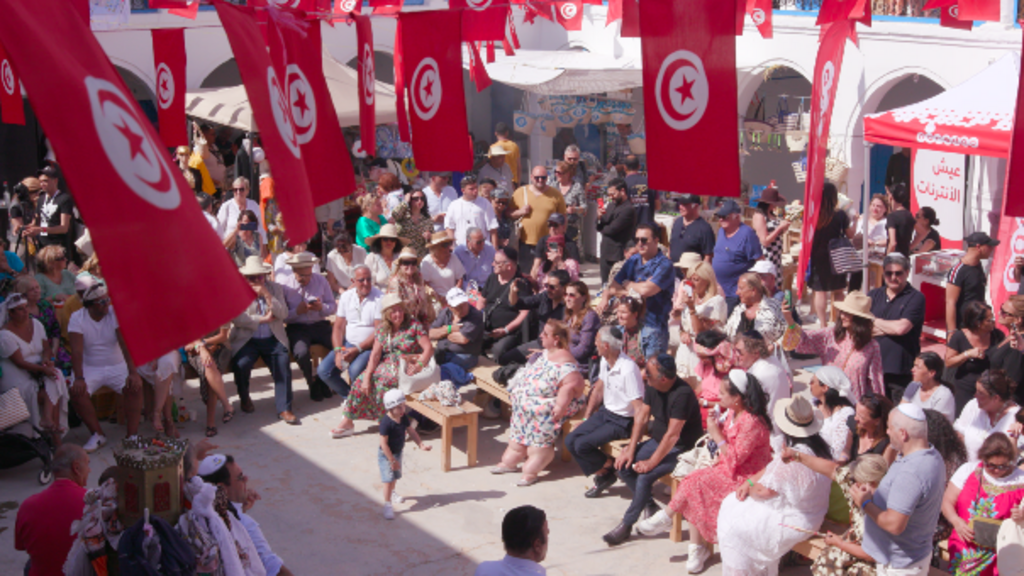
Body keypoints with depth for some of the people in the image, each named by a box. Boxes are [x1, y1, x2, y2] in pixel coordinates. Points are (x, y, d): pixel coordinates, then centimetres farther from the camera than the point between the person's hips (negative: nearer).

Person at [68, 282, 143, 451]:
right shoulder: (77, 318, -9)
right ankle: (98, 434, -8)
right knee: (77, 392, -27)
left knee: (135, 387, -28)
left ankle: (132, 435, -17)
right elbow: (77, 350, -18)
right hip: (90, 368, 0)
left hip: (117, 366, 0)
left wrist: (133, 373, -29)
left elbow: (125, 344, -17)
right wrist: (79, 378, -32)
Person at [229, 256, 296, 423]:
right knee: (241, 365, -27)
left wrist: (267, 295, -11)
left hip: (272, 339, 2)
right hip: (246, 340, -2)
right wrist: (262, 319, -11)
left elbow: (283, 314, -1)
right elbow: (236, 318, -13)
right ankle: (244, 398, 5)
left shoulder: (275, 288, 11)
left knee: (283, 365, -23)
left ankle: (284, 409, -14)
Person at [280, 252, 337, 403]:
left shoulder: (321, 280, 6)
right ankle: (312, 383, 0)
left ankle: (324, 379, 7)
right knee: (301, 353, -34)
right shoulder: (284, 286, -4)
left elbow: (333, 307, 6)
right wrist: (297, 311, -22)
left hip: (320, 325, 3)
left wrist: (321, 307, -15)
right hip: (297, 328, -3)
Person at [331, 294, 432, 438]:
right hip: (387, 364, 5)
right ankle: (347, 422, -7)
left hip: (407, 366, -5)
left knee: (383, 383, -31)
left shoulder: (413, 325, -6)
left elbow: (429, 348, -13)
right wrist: (367, 376, -12)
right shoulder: (382, 329, 7)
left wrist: (419, 365, -29)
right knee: (361, 381, -17)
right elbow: (375, 354, 0)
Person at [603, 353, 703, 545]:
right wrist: (631, 448, -2)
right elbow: (642, 416, 6)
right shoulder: (652, 386, -4)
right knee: (623, 465, -7)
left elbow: (672, 435, -28)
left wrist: (651, 462, -23)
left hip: (681, 449, -8)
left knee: (645, 476, -26)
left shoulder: (682, 394, -28)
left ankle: (626, 525, -9)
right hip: (657, 441, 8)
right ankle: (650, 507, 8)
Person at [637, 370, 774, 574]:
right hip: (728, 468, 9)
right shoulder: (733, 413, 4)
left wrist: (716, 435, -22)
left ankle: (666, 517, 0)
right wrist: (717, 461, 1)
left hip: (745, 477, -9)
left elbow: (735, 458, -24)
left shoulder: (752, 423, -24)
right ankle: (698, 548, -6)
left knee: (696, 482, -21)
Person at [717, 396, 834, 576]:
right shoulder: (818, 446, -2)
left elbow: (764, 490, -20)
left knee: (732, 527, 1)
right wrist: (749, 482, 1)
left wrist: (749, 489, 0)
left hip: (793, 524, -9)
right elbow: (771, 469, 9)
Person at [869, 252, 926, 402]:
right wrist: (889, 328, -11)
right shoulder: (874, 295, 11)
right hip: (873, 367, 5)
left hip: (901, 371, -4)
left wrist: (875, 322, -1)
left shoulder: (915, 298, -4)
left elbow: (901, 328, -16)